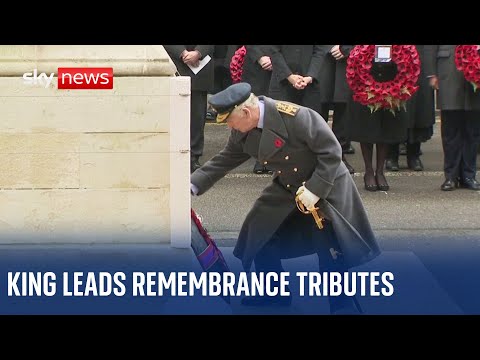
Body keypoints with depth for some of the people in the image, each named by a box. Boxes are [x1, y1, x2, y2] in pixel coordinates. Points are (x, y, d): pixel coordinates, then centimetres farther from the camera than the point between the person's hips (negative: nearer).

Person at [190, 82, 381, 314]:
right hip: (287, 189, 7)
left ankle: (343, 306, 7)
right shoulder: (243, 131, -9)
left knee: (332, 253, -9)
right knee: (261, 236, 7)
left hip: (325, 185, -7)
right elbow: (225, 160, 4)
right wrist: (193, 185, -5)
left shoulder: (295, 117, -32)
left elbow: (331, 151, -27)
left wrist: (314, 190, -28)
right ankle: (271, 296, 24)